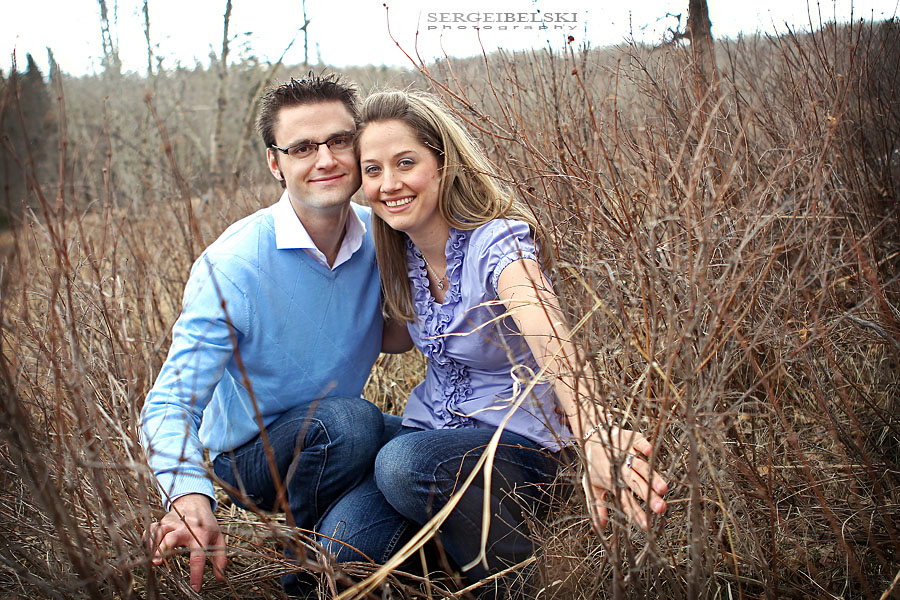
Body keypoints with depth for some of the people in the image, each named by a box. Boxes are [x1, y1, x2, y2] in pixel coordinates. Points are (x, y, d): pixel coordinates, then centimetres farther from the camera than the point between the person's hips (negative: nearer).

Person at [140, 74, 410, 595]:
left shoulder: (380, 237, -7)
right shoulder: (230, 267, -24)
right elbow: (169, 405, -26)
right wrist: (190, 497, -46)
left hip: (333, 443, 5)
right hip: (251, 454, -5)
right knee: (347, 419, -34)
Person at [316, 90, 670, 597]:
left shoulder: (496, 244, -22)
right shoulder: (403, 251, 0)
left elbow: (551, 341, -43)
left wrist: (595, 436, -62)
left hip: (519, 439, -5)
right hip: (434, 428, 6)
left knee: (405, 463, -35)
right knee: (337, 549, -18)